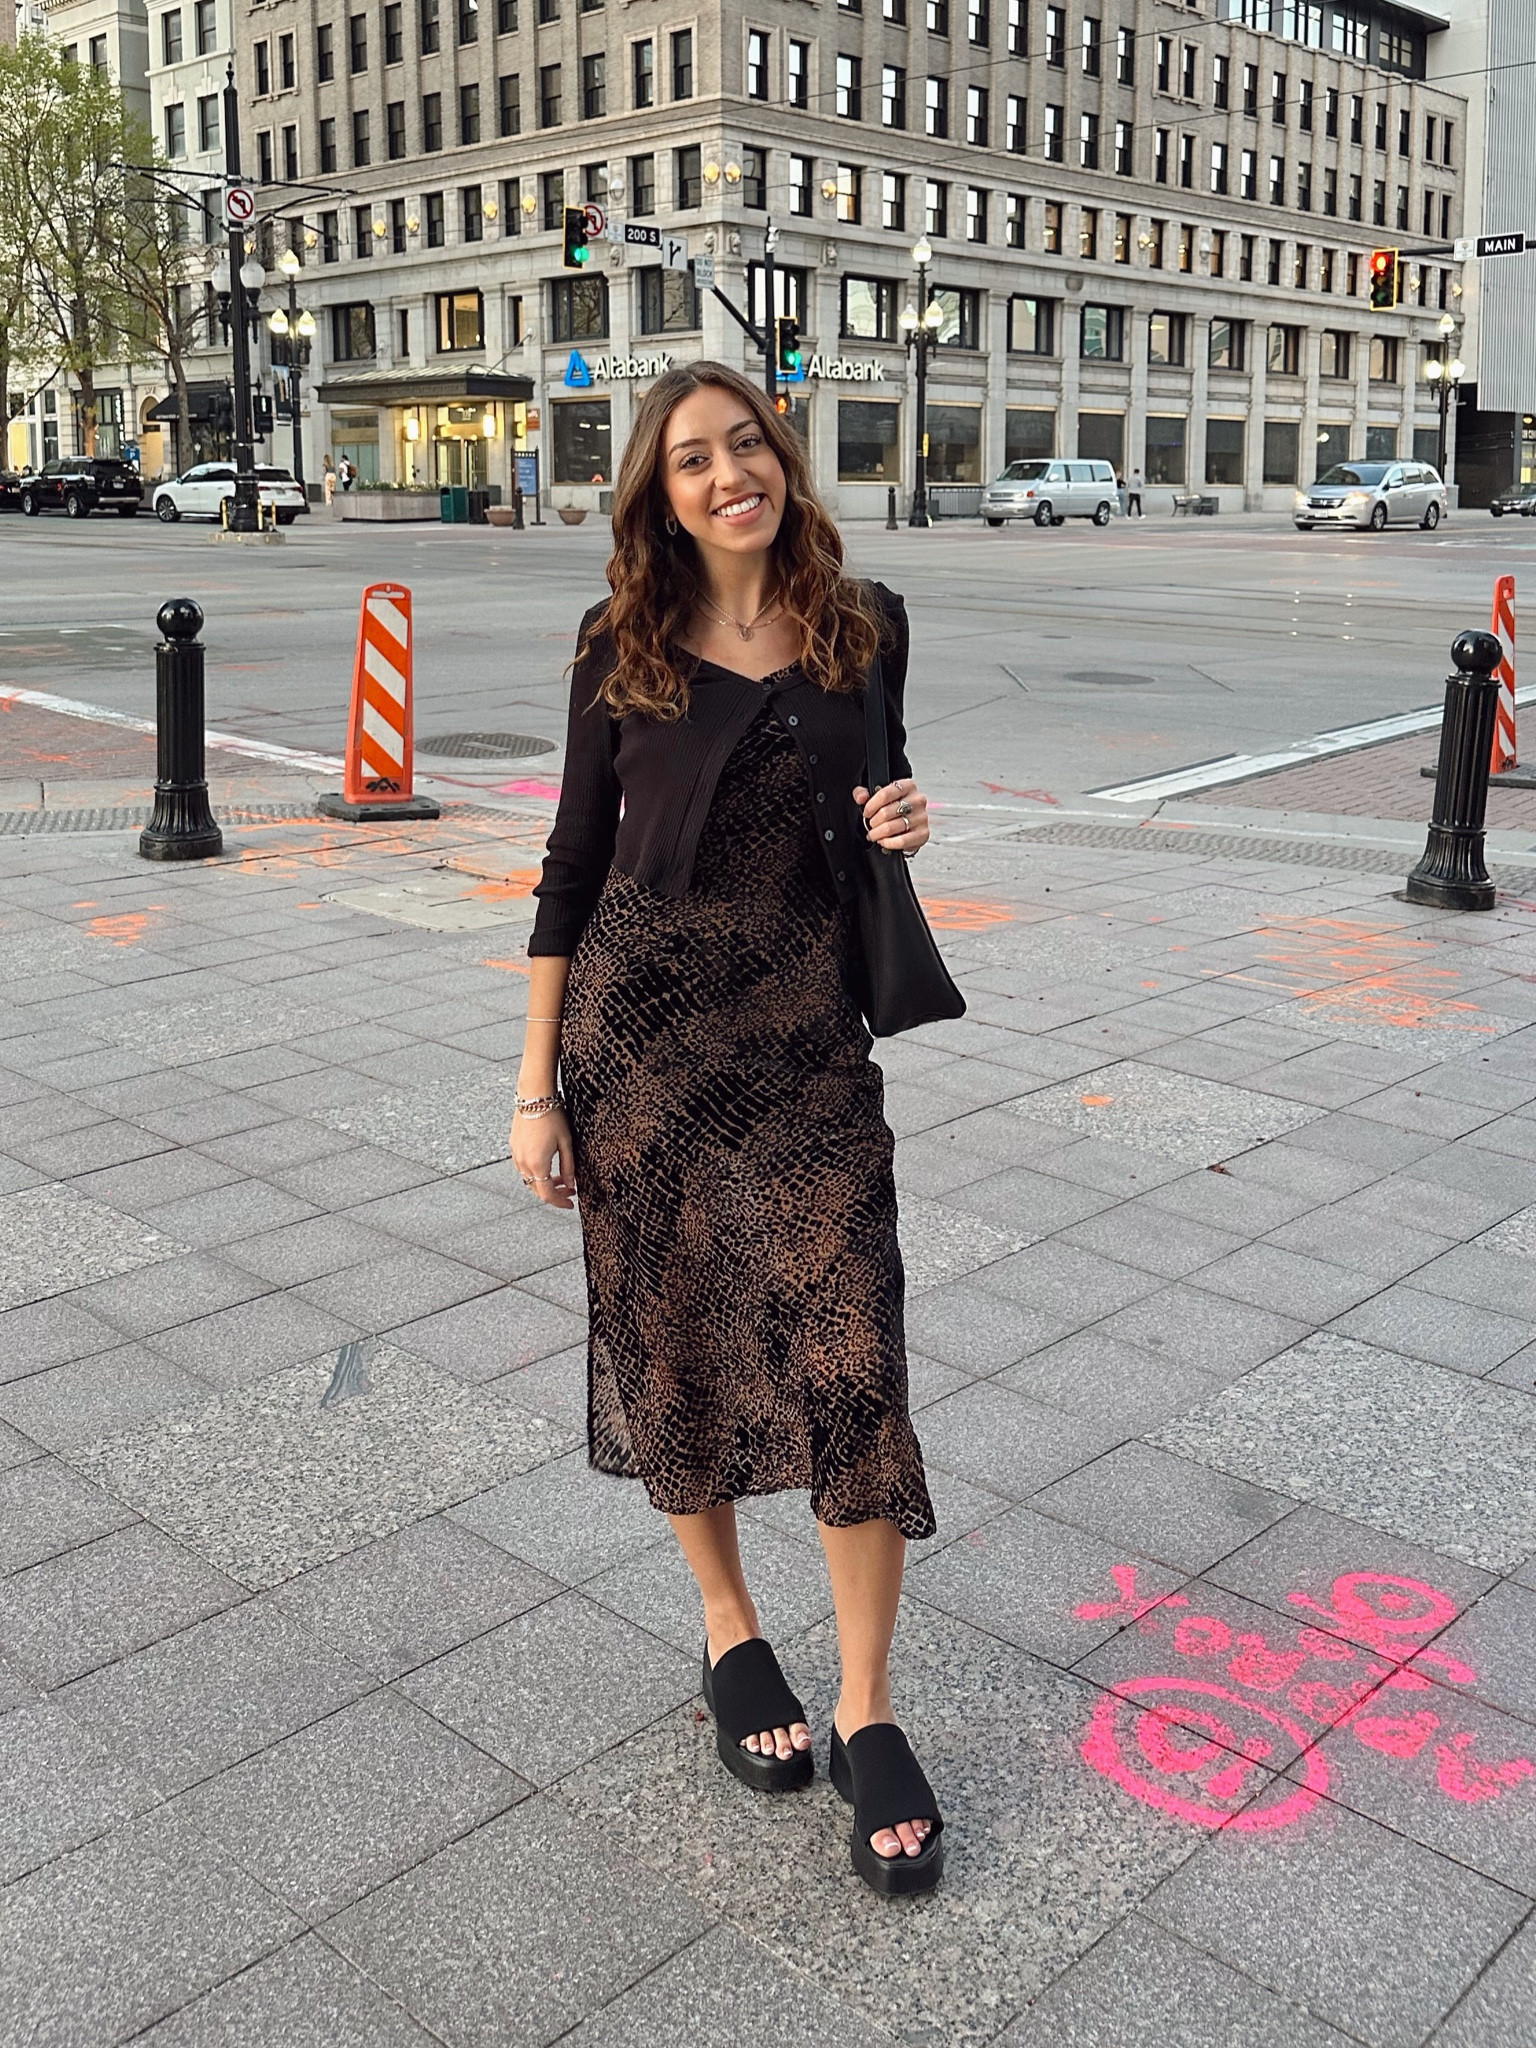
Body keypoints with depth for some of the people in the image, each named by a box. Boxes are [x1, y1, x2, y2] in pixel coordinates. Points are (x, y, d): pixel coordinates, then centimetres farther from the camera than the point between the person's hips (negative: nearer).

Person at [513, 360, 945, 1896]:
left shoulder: (864, 627, 4)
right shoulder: (622, 649, 1)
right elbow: (575, 865, 3)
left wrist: (900, 823, -6)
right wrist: (538, 1089, 0)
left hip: (807, 1039, 1)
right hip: (638, 1034, 0)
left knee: (852, 1364, -4)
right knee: (673, 1350, 10)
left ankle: (867, 1712, 13)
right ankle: (729, 1631, 33)